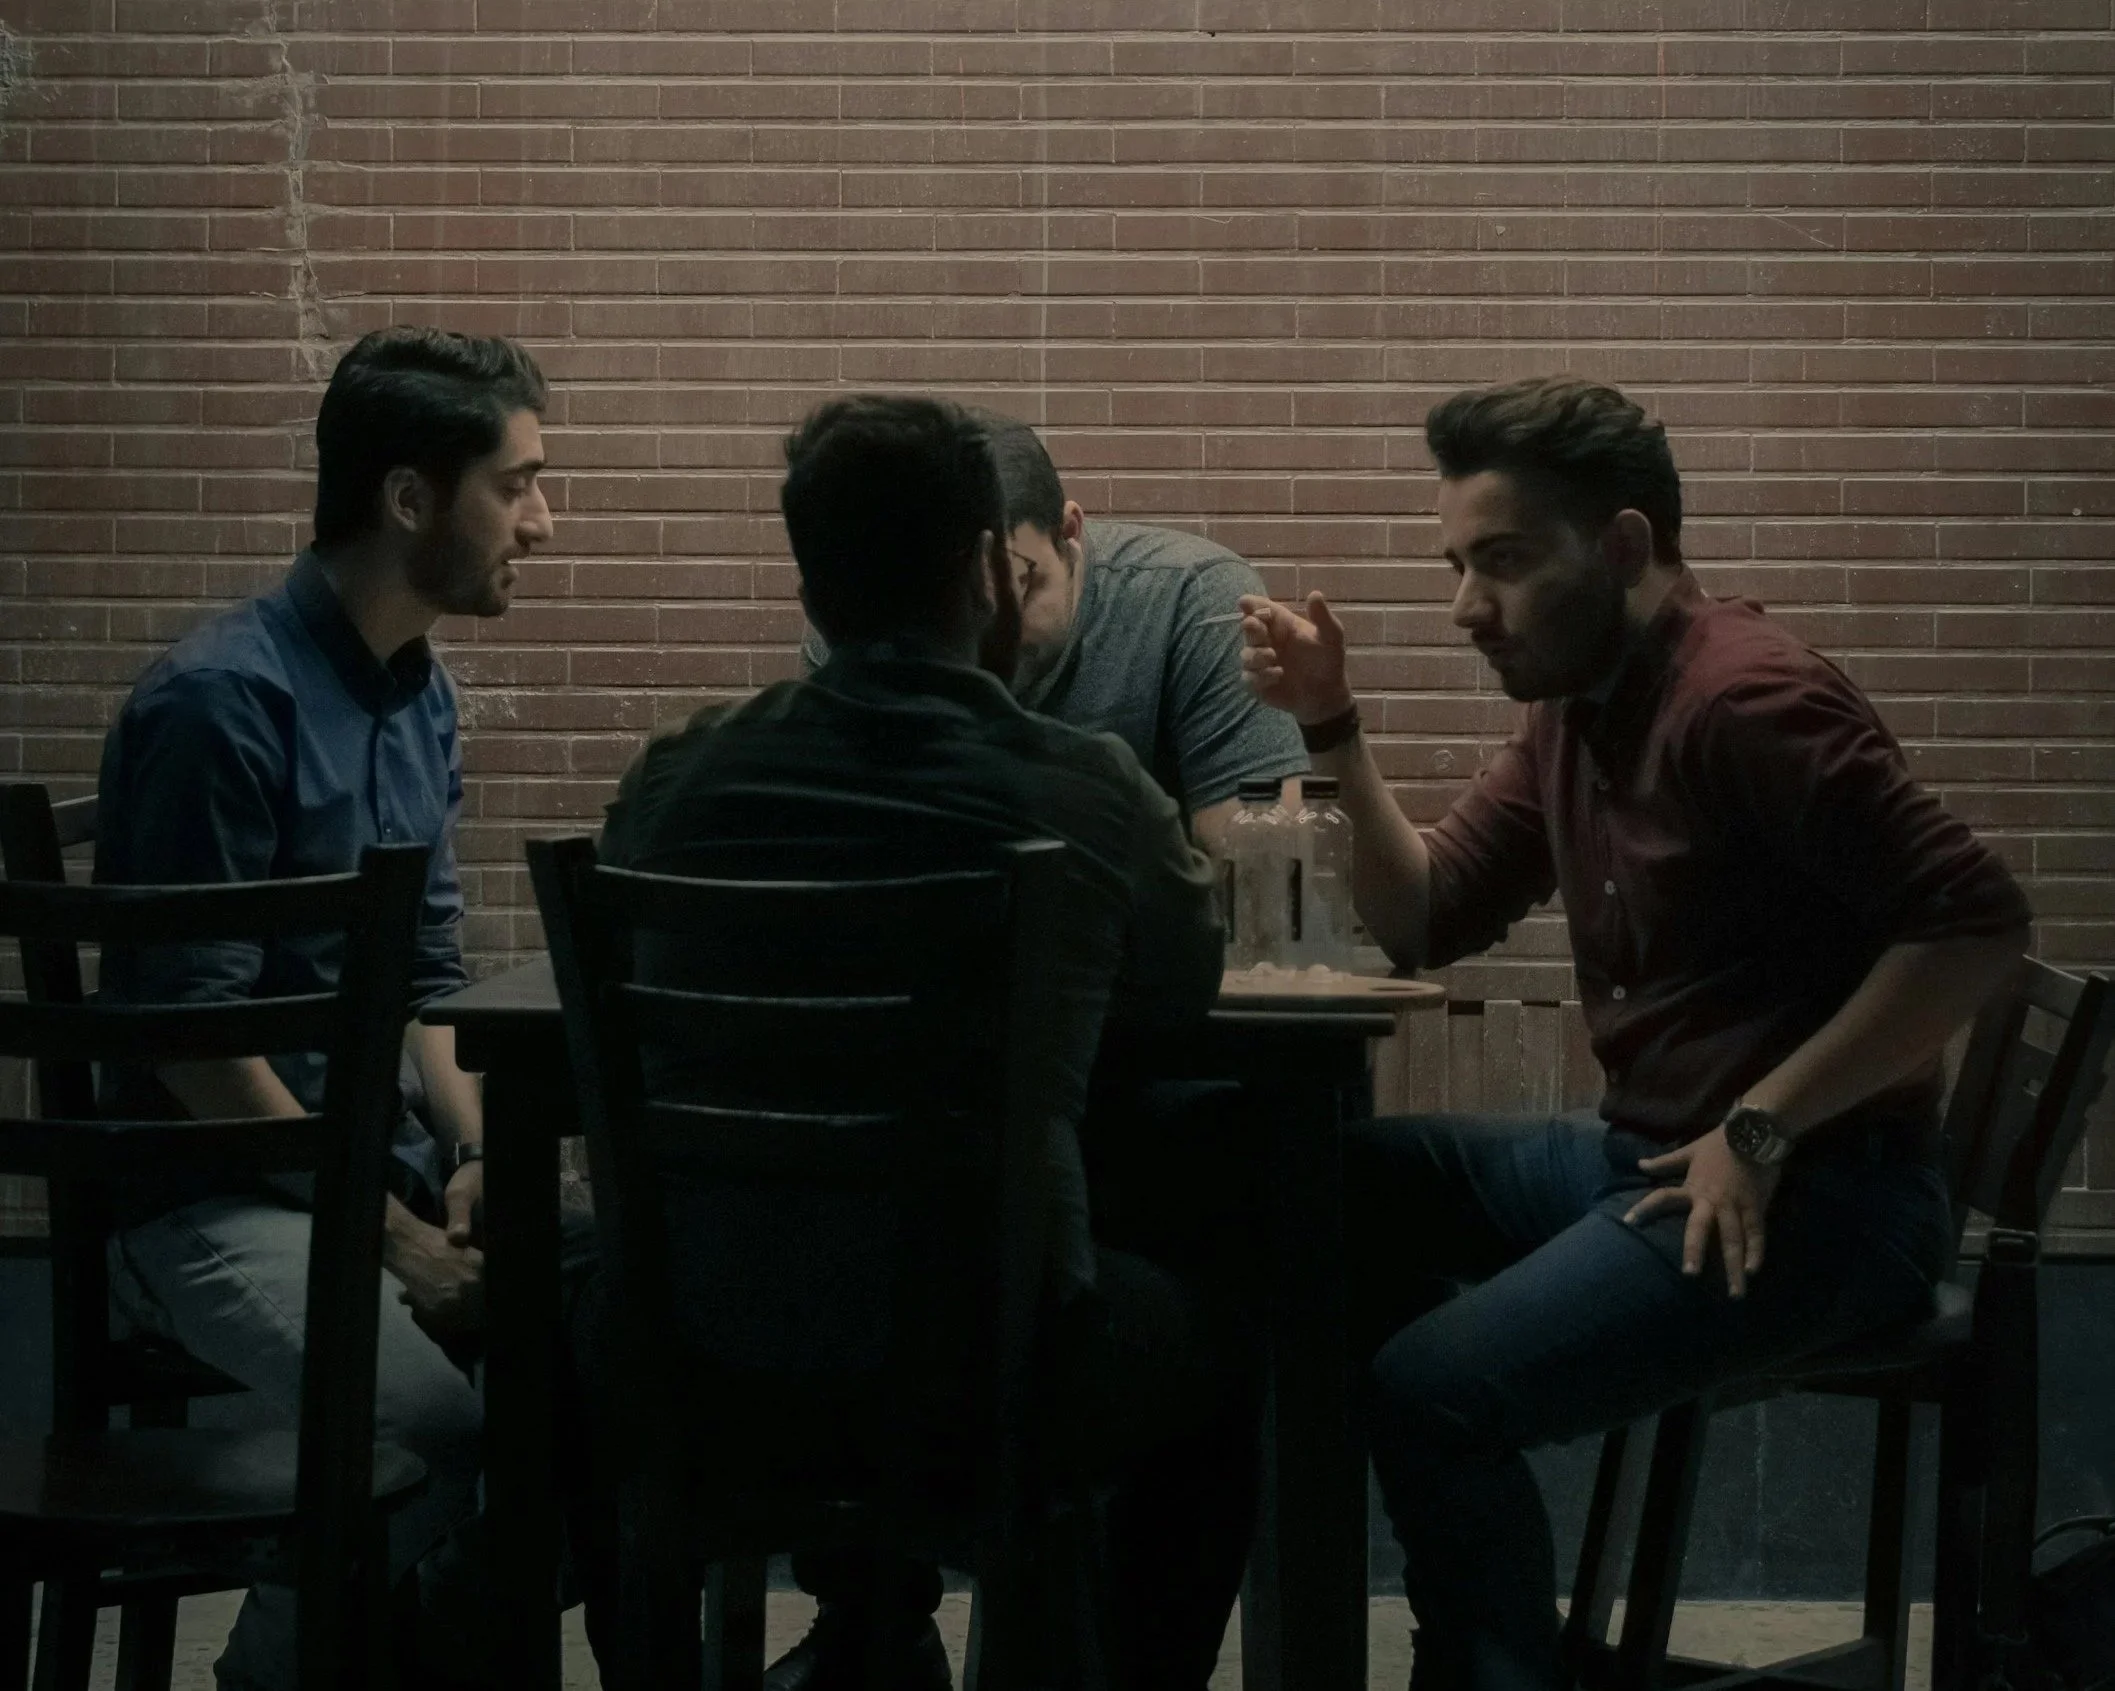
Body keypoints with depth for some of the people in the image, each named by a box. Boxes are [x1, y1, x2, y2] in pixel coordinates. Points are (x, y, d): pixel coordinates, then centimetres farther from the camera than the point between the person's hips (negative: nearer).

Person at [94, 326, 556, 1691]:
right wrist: (396, 1241, -17)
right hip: (227, 1193, -8)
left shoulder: (426, 701, 10)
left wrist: (478, 1155, -4)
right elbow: (193, 1036, -18)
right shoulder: (221, 700, -16)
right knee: (425, 1424, -31)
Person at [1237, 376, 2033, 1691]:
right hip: (1644, 1152, 9)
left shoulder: (1743, 699, -19)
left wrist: (1760, 1131, -23)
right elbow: (1427, 919, 14)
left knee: (1434, 1391, -21)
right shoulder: (1569, 709, 10)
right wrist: (1334, 727, 1)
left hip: (1813, 1192, -9)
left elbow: (1976, 919, -25)